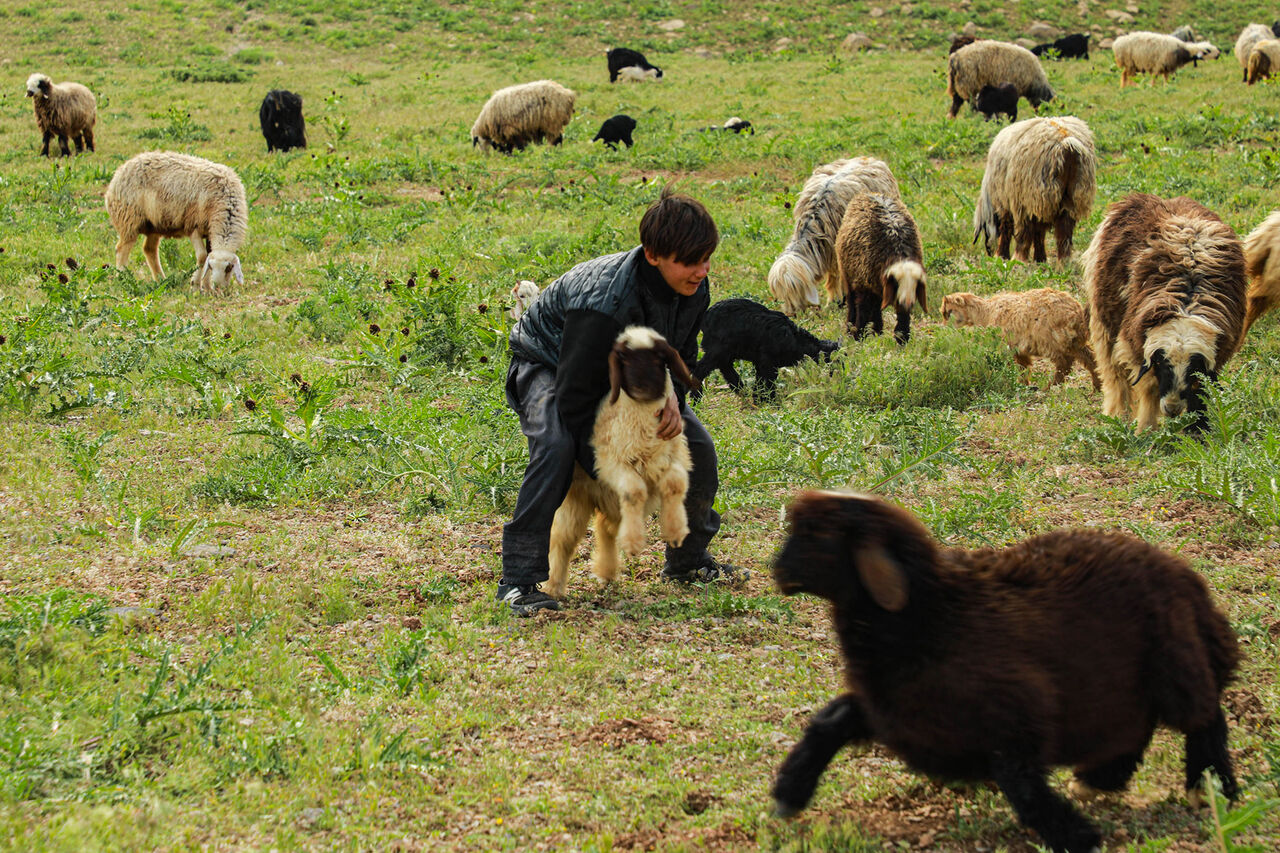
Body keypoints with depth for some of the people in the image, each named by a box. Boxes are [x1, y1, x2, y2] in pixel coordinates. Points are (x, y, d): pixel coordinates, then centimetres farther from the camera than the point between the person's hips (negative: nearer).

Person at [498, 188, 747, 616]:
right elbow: (575, 397, -37)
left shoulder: (693, 291, -20)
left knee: (696, 444, -2)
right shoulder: (605, 300, -43)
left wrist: (672, 398, -28)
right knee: (555, 446, -35)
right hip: (548, 365, -7)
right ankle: (520, 578, -31)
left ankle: (688, 561, 20)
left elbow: (680, 357, -3)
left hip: (621, 372, 7)